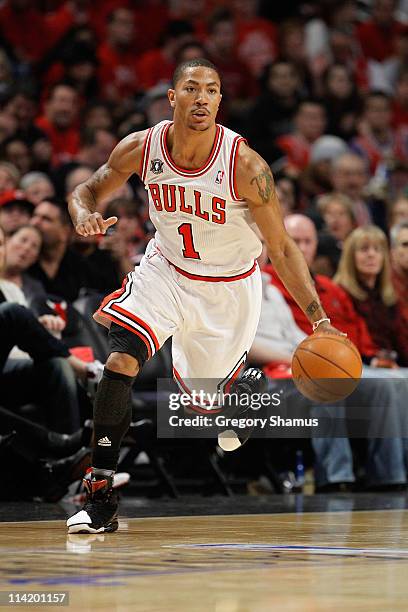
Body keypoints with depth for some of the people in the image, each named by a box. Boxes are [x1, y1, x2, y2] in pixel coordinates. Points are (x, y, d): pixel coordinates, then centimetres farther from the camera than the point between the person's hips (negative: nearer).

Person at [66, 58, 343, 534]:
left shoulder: (245, 165, -27)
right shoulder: (141, 148, -18)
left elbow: (282, 249, -20)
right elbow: (88, 190, -1)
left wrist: (318, 318, -28)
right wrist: (83, 214, -27)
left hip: (229, 289, -1)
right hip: (166, 271, 2)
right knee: (120, 360, -22)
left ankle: (246, 384, 52)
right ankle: (100, 496, -16)